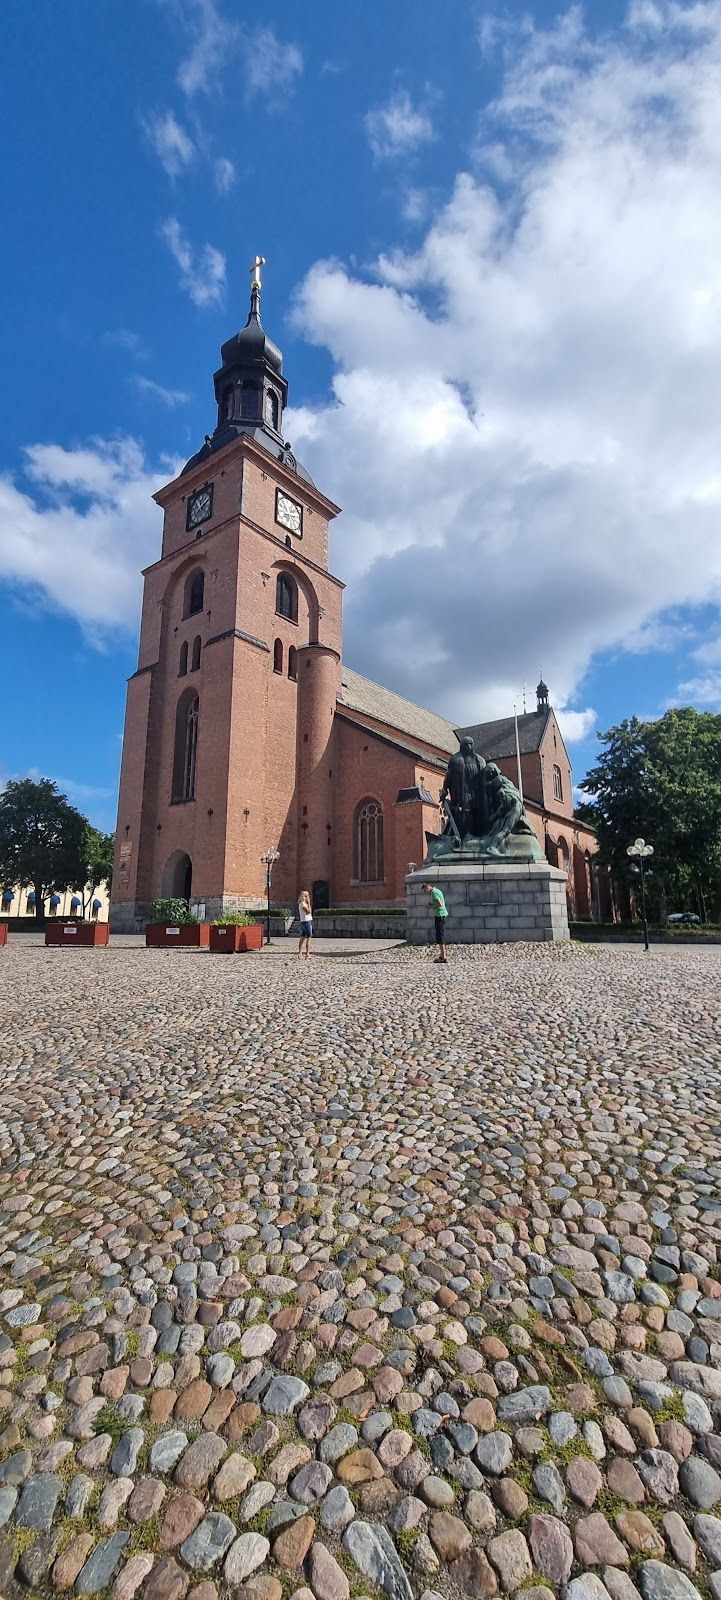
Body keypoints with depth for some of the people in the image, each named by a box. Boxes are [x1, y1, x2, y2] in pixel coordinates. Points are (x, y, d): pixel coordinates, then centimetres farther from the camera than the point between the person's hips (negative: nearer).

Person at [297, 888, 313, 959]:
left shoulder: (304, 903, 17)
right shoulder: (302, 903, -12)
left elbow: (310, 912, 18)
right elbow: (308, 911, -18)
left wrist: (309, 903, 13)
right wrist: (309, 903, -11)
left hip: (308, 921, 10)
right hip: (306, 921, -10)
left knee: (303, 938, 12)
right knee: (309, 938, -9)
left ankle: (300, 953, 16)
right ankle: (307, 954, -10)